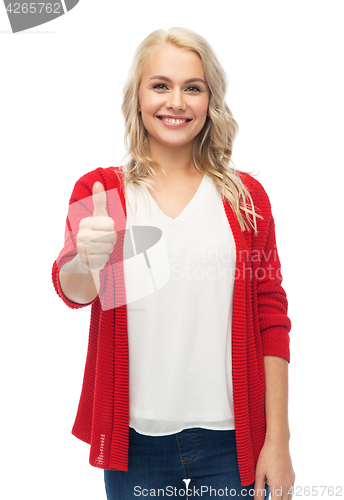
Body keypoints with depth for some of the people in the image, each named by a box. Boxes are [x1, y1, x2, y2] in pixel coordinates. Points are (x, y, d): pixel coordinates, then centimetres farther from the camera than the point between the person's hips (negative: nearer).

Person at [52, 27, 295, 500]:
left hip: (230, 439, 1)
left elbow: (271, 319, 2)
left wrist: (278, 441, -3)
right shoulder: (98, 191, 2)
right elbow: (71, 289, -13)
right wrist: (88, 261, -37)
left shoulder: (245, 195, 3)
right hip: (136, 439, 0)